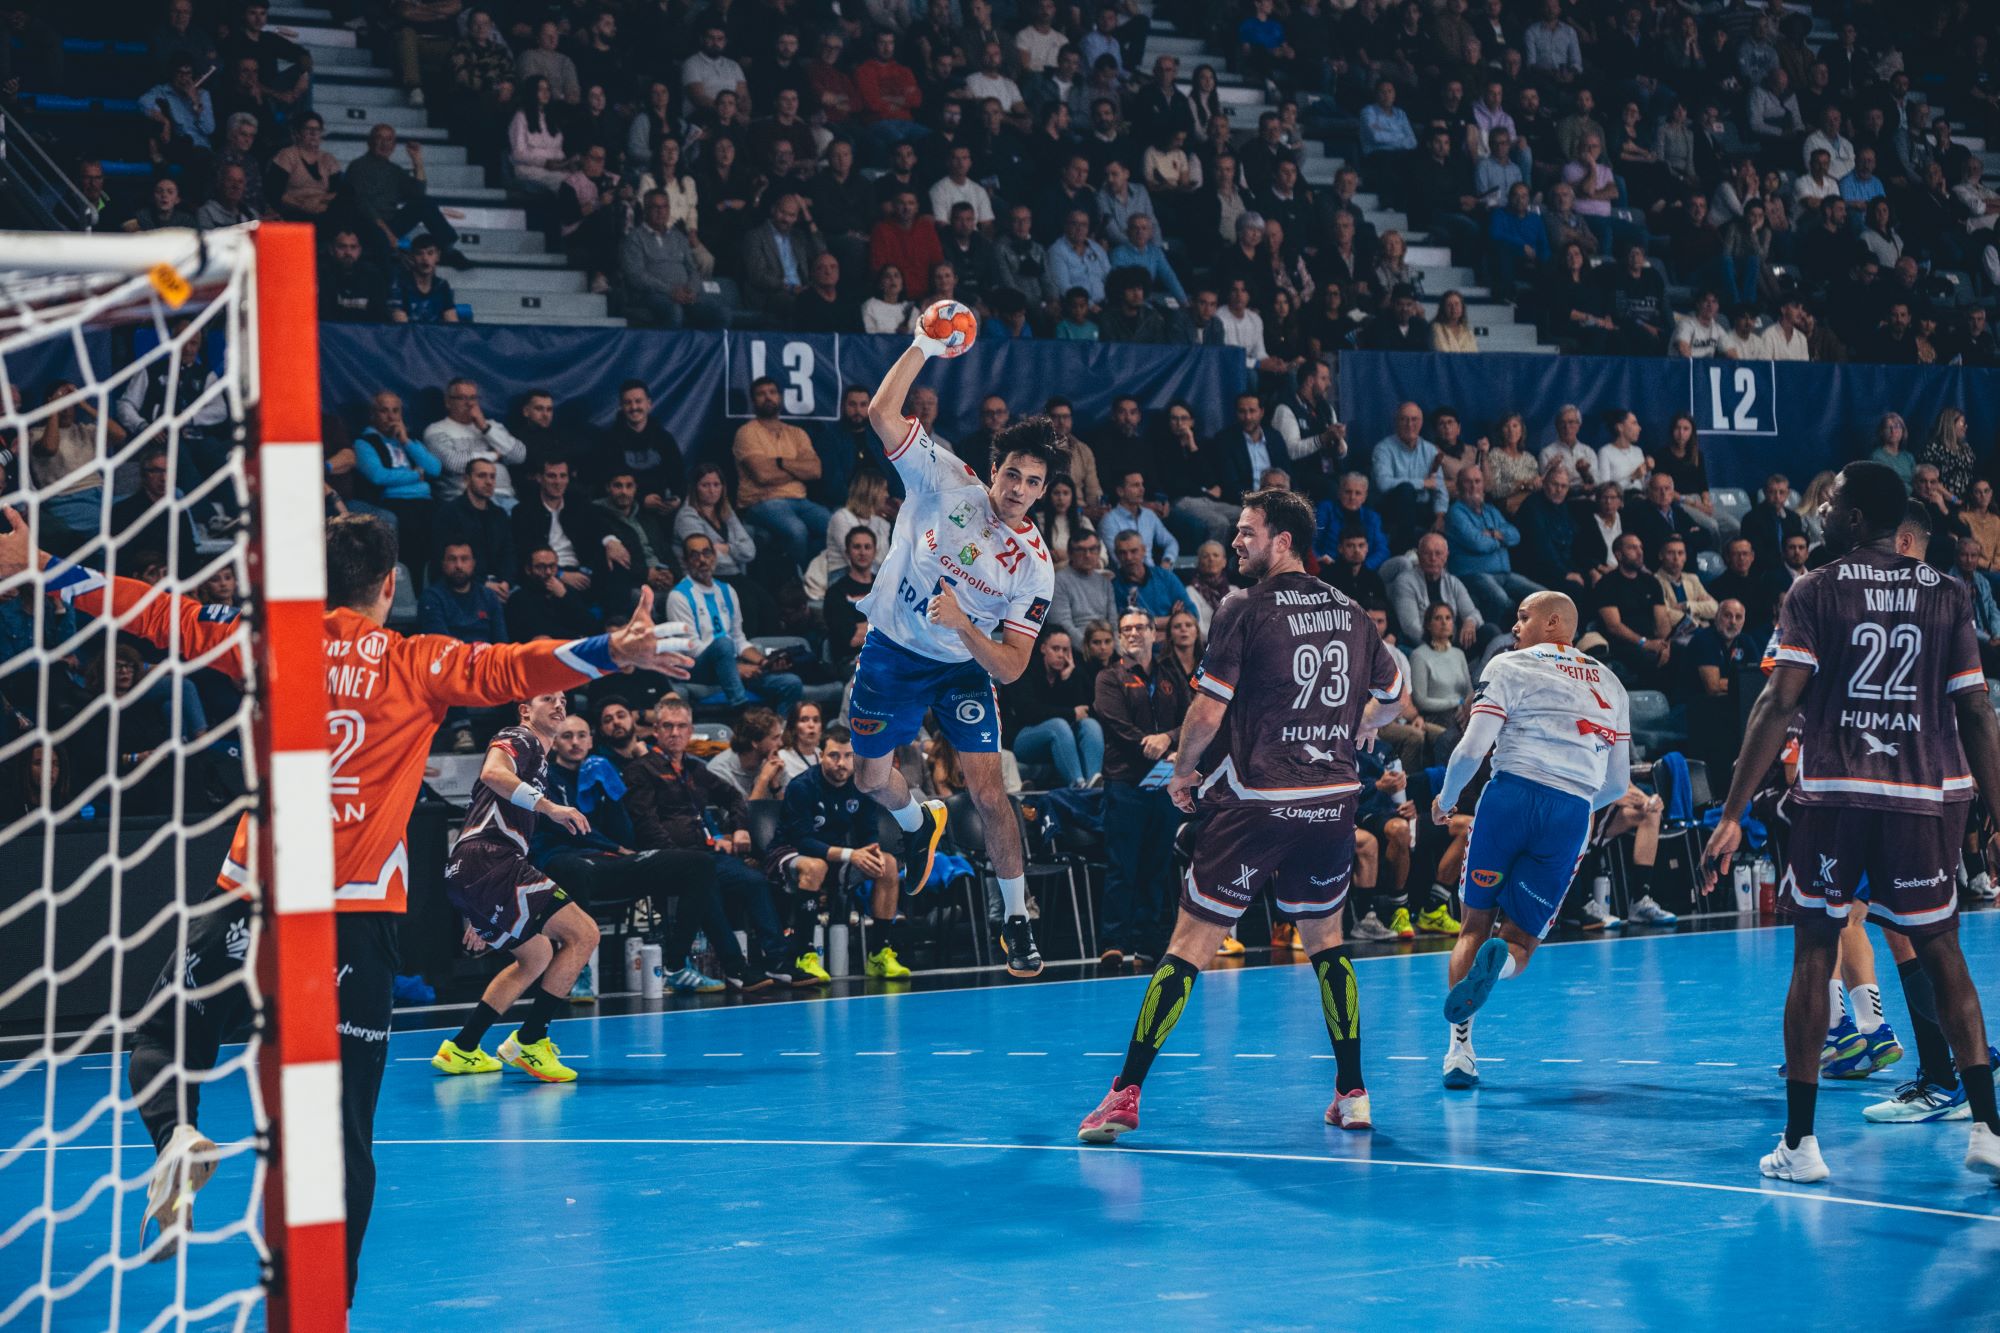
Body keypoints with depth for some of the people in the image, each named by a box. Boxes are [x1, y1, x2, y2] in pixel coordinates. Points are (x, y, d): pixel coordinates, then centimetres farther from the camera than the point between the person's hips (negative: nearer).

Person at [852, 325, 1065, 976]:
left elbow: (1011, 666, -17)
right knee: (872, 779, 13)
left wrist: (962, 624, -33)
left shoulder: (1034, 565, -16)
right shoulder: (946, 482, -14)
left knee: (988, 793, -12)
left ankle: (1016, 918, 3)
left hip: (964, 666, -2)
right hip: (893, 653, 2)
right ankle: (918, 825, 49)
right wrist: (924, 347, -30)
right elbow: (883, 413, -21)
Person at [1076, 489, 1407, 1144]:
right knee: (1325, 938, 21)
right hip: (1334, 799, 5)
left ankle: (1125, 1094, -4)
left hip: (1256, 803, -5)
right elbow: (1393, 698, 22)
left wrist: (1183, 771, 6)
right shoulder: (1350, 613, 9)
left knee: (1189, 943, -3)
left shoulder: (1246, 611, -7)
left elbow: (1208, 711, -11)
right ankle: (1353, 1095, 19)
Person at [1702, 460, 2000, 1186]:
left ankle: (1800, 1143, 6)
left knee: (1813, 955, 8)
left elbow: (1778, 703, -7)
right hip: (1924, 798, 2)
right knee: (1942, 954, 13)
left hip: (1834, 796, -2)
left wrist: (1733, 814, -7)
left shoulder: (1816, 591, -1)